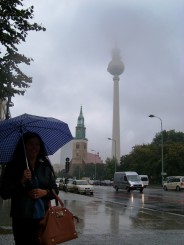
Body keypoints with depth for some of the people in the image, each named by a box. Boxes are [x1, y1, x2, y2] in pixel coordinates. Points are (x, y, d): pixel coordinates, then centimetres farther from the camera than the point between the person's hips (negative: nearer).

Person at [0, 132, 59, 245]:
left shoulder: (46, 166, 11)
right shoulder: (13, 167, 1)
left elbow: (55, 190, 13)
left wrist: (45, 192, -7)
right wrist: (21, 181, -16)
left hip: (43, 218, 3)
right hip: (22, 219, -2)